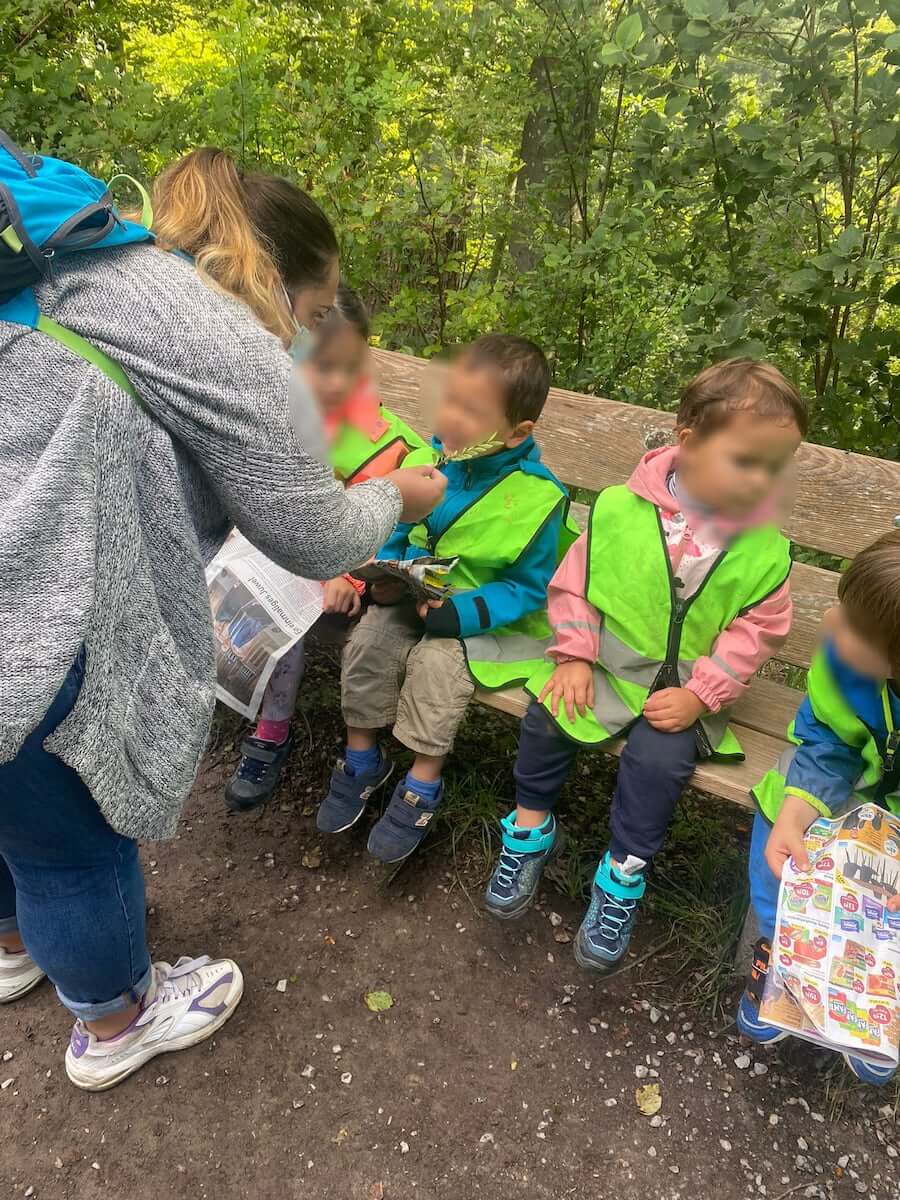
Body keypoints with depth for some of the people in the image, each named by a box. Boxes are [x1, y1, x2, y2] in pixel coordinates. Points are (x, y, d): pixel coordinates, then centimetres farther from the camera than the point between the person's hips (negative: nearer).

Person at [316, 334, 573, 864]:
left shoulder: (537, 497, -18)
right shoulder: (430, 459, -6)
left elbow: (528, 588, -12)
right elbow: (394, 531, 9)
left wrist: (458, 613, -25)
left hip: (476, 615, -4)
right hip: (409, 597, 5)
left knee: (434, 663, -28)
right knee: (368, 646, -17)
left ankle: (422, 784, -7)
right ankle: (363, 758, 6)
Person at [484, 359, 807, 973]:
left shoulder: (766, 550, -8)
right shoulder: (620, 508, -10)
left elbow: (755, 631, -5)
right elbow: (574, 580, -2)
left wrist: (699, 696, -13)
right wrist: (574, 655, -9)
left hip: (683, 690, -1)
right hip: (604, 666, 1)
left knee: (659, 760, -23)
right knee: (546, 719, -17)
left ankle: (623, 876, 2)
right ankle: (531, 828, 11)